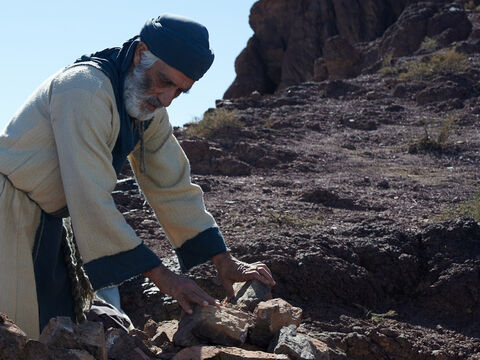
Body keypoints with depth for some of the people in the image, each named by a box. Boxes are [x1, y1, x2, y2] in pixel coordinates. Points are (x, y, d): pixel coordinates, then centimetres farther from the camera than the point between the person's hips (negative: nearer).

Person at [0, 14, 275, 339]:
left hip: (50, 222, 9)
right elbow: (90, 195, -29)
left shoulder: (150, 109, 2)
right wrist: (160, 275, -28)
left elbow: (172, 185, 5)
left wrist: (224, 260, -4)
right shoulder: (86, 88, -25)